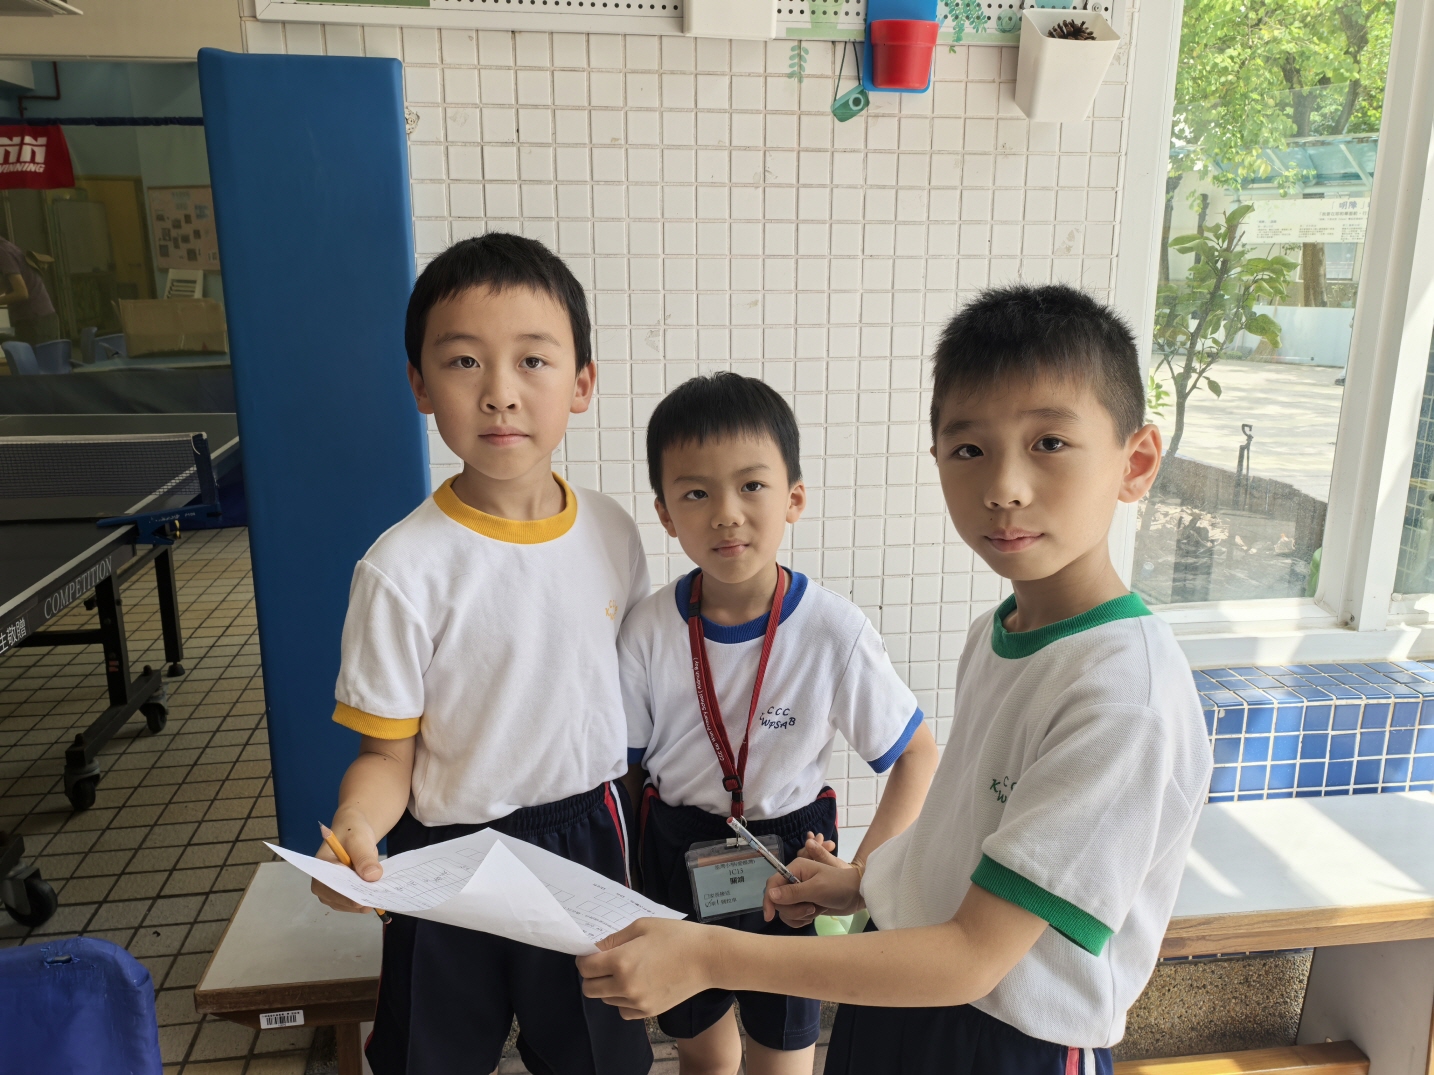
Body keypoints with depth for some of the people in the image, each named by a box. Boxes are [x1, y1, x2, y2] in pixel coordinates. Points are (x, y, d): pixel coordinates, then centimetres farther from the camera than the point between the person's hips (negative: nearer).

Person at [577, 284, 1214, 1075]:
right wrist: (865, 885, 6)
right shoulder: (993, 634, -2)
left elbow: (972, 957, -27)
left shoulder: (1129, 697, -29)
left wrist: (710, 956, -29)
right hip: (899, 994, 7)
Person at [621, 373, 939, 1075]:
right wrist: (633, 884, -7)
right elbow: (623, 766, -3)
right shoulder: (649, 631, -16)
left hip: (789, 856, -1)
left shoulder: (835, 632, -21)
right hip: (676, 853, 2)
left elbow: (917, 756, -9)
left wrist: (863, 873, -17)